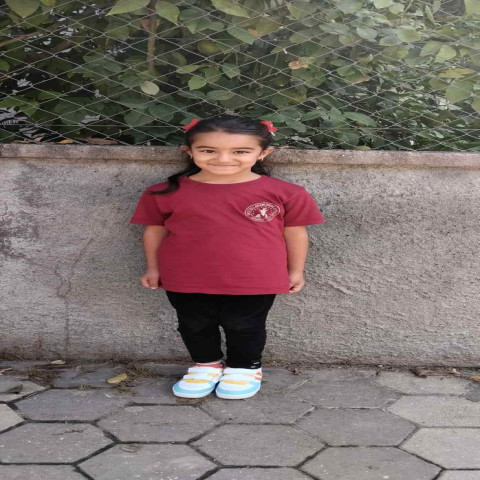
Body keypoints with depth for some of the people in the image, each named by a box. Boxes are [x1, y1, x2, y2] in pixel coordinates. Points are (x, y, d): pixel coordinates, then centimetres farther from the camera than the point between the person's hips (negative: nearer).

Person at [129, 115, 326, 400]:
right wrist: (153, 268, 7)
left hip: (254, 281, -1)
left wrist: (296, 271, 5)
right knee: (194, 326, 17)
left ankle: (245, 368, 38)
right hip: (187, 280, 2)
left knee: (244, 327, 14)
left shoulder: (284, 193, -10)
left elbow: (295, 232, 0)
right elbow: (154, 230, 3)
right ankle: (207, 364, 42)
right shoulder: (167, 193, -8)